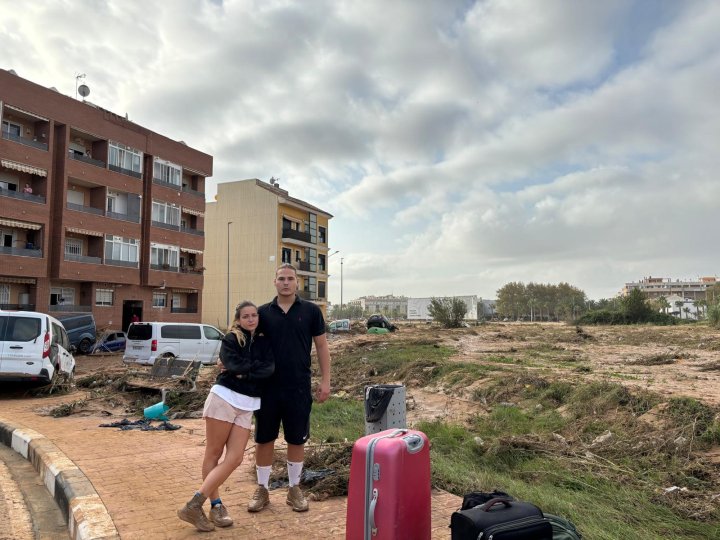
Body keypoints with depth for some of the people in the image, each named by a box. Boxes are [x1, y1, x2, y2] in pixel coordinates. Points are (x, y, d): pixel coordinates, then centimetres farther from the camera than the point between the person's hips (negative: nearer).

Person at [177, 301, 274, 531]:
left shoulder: (264, 342, 11)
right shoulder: (230, 339, 1)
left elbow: (269, 369, -5)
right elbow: (235, 365, -17)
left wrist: (243, 372, -11)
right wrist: (256, 366, -6)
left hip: (247, 406, 4)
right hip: (224, 398, -4)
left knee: (234, 459, -4)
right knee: (213, 454, 1)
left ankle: (195, 504, 3)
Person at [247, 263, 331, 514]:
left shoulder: (311, 311, -1)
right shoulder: (263, 312, 2)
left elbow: (321, 346, 2)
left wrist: (325, 380, -3)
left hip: (299, 387, -1)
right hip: (268, 386, 1)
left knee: (296, 439, 10)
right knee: (264, 439, 10)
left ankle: (294, 488, 28)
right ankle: (262, 489, 27)